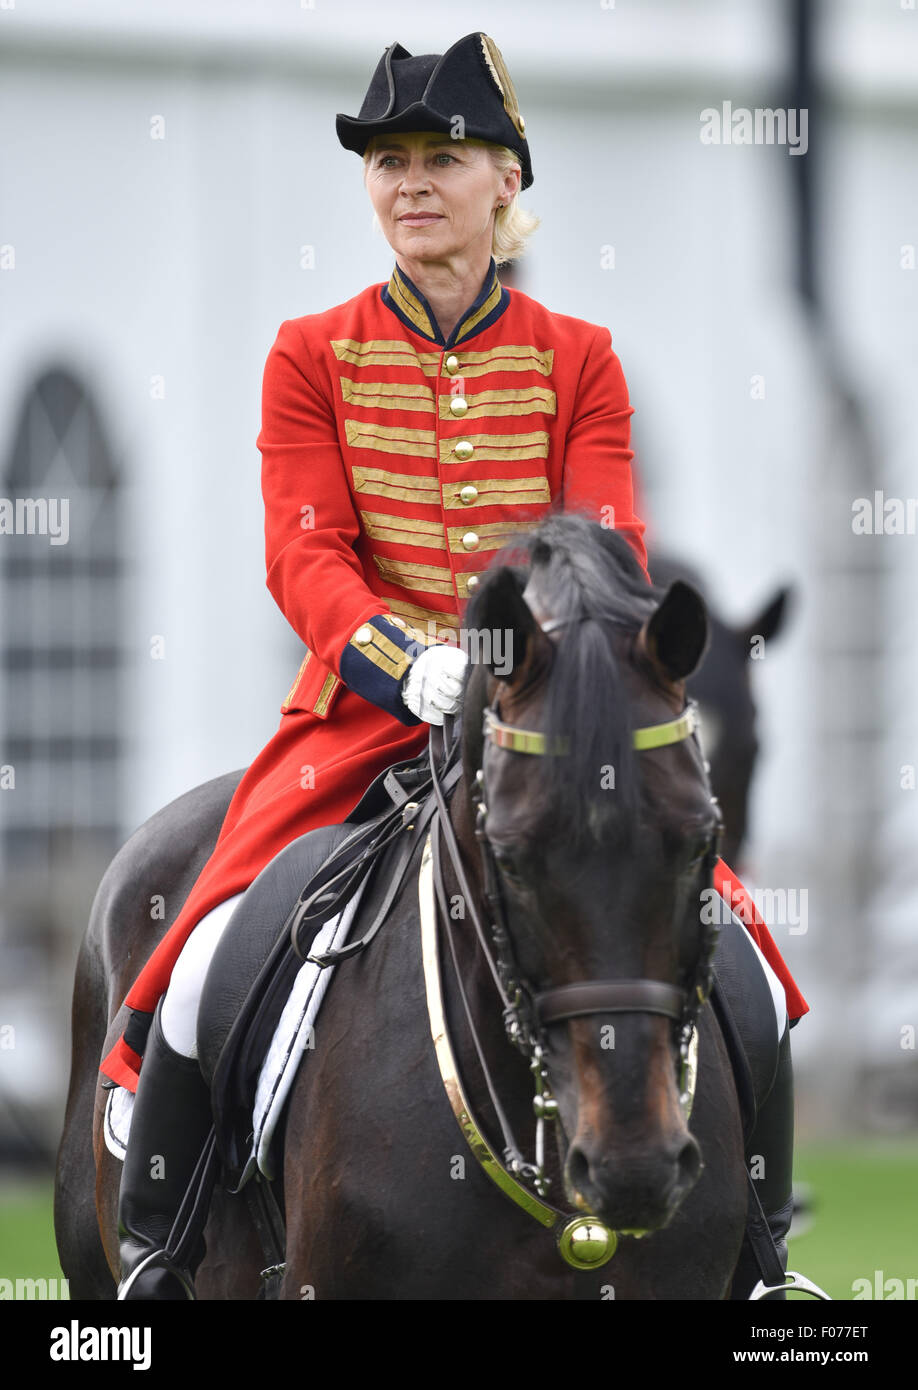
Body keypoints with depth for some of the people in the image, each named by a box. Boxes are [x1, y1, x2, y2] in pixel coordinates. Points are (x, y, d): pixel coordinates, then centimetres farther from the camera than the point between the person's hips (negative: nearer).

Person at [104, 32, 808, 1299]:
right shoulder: (312, 358, 5)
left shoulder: (579, 362, 7)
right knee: (214, 967, -22)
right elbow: (304, 556, -6)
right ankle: (153, 1252, -2)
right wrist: (414, 665, -26)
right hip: (362, 711, -1)